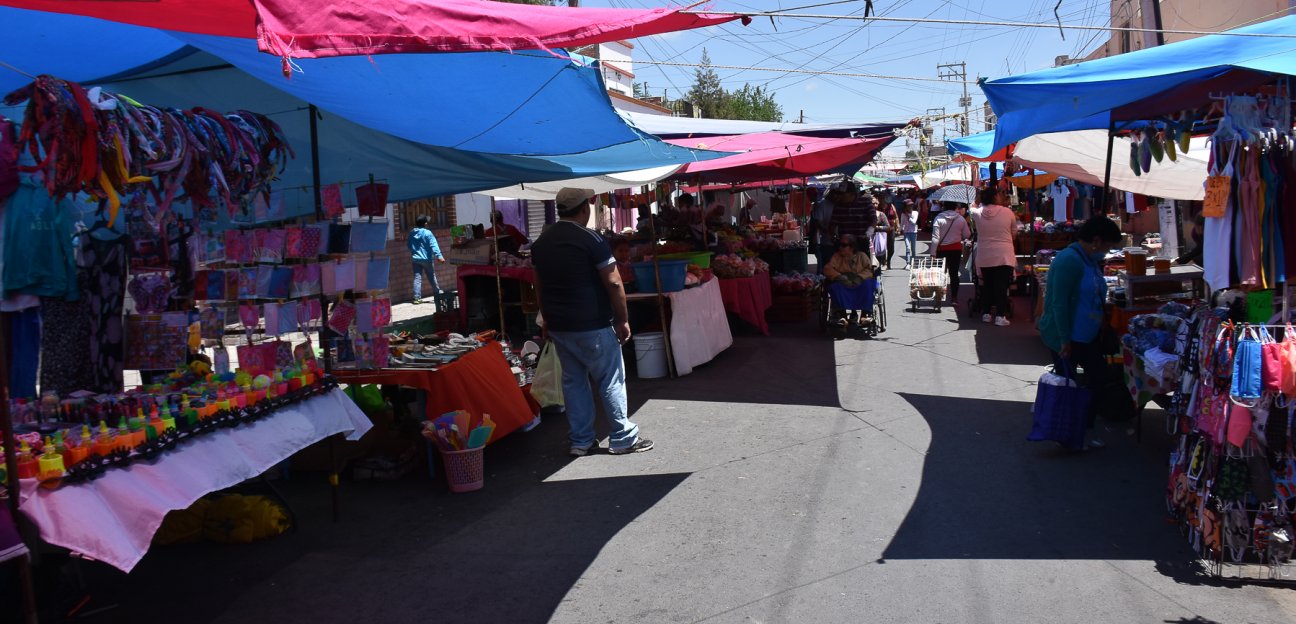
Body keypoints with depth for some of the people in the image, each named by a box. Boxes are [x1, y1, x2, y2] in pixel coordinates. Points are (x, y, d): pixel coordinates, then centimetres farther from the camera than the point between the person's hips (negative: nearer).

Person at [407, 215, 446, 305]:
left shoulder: (411, 234, 6)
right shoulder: (427, 233, -12)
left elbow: (408, 245, 17)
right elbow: (434, 245, -19)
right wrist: (439, 256, -25)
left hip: (415, 259, 4)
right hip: (426, 259, -4)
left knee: (417, 278, 1)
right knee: (432, 277, 9)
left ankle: (417, 298, -5)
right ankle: (437, 294, 22)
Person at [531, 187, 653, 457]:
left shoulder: (540, 243, 7)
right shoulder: (590, 239, -13)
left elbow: (539, 285, 14)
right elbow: (613, 283, -14)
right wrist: (623, 319, -6)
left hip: (558, 325, 6)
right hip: (592, 325, -6)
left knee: (573, 380, 13)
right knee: (610, 381, 3)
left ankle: (581, 441, 17)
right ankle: (623, 439, 9)